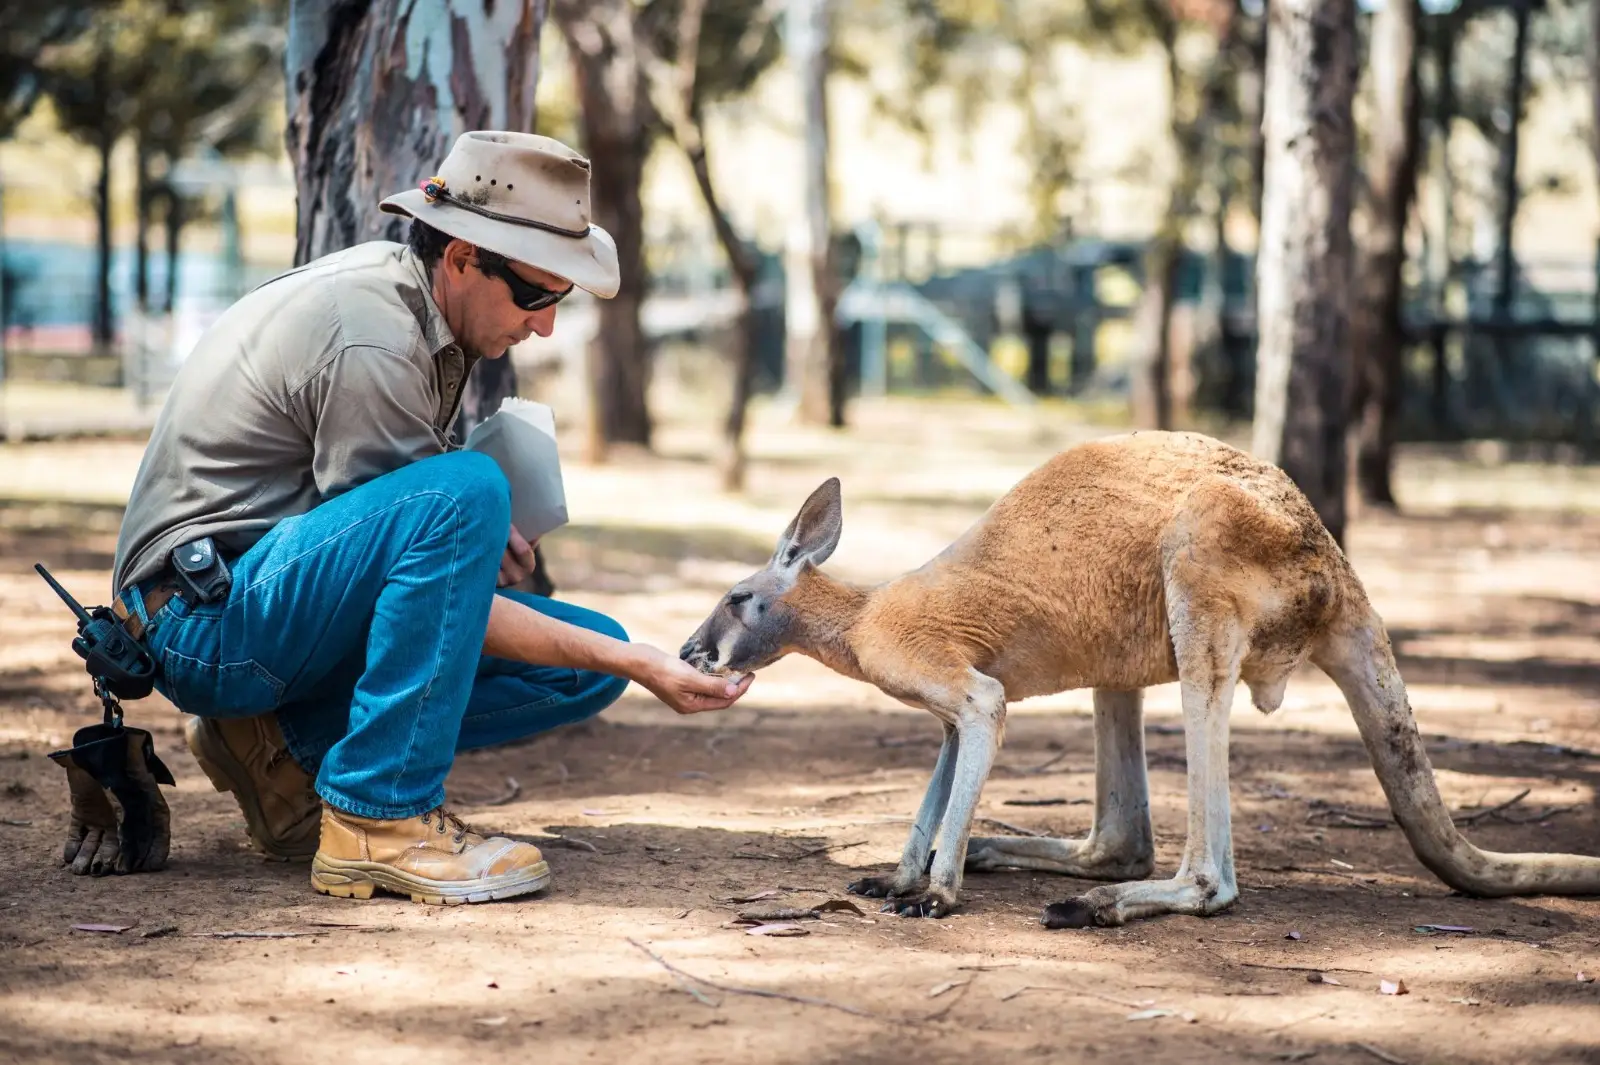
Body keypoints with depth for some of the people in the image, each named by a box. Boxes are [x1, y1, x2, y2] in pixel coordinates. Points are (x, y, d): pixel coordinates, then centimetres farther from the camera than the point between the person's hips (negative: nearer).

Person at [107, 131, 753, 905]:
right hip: (207, 618, -10)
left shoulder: (399, 284, 7)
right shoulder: (371, 342, -22)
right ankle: (377, 820, -27)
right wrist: (630, 663, -23)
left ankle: (286, 747, 0)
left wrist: (478, 532, 1)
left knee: (591, 662, -2)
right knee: (463, 495, -33)